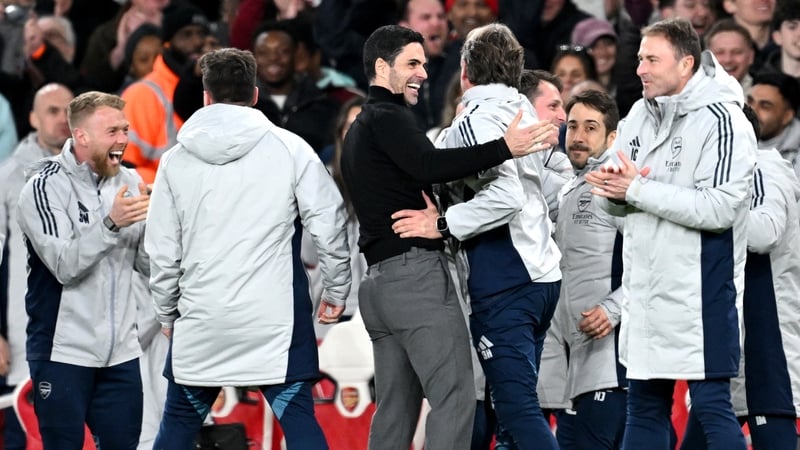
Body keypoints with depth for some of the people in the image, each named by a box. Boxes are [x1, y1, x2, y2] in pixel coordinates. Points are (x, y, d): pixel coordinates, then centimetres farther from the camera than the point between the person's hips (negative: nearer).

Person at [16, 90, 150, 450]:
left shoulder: (128, 183, 7)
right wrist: (111, 223, -28)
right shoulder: (45, 187, -9)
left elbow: (148, 264, 5)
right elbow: (65, 265, -18)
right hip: (63, 350, -5)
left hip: (120, 351, 5)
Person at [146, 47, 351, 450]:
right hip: (275, 320, -2)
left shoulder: (176, 161, 5)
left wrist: (168, 312, 21)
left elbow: (162, 250, 7)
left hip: (200, 325, 2)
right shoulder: (289, 149, -2)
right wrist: (336, 290, 10)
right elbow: (329, 222, -3)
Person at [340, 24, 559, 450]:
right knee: (454, 396, -14)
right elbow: (428, 166, -25)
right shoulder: (387, 116, -6)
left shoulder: (358, 130, 25)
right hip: (416, 271, -10)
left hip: (379, 280, 10)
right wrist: (505, 148, -32)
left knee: (395, 408, 8)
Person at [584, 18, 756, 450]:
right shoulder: (639, 115, 11)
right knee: (644, 407, 13)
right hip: (645, 286, 8)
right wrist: (614, 190, -10)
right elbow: (613, 201, 15)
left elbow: (718, 208, -22)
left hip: (701, 290, -8)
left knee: (711, 406, -6)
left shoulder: (721, 120, -12)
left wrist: (639, 190, -17)